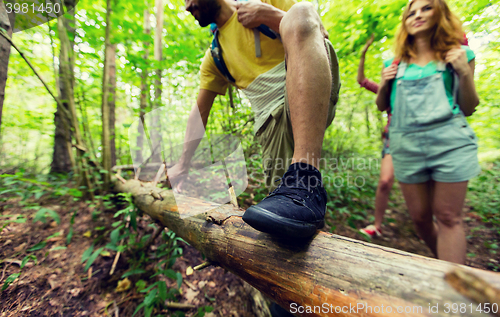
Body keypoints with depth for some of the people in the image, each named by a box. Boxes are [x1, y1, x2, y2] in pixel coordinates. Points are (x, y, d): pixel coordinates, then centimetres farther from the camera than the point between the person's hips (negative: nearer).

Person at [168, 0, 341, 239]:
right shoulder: (215, 55, 25)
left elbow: (321, 33, 10)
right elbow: (199, 112, 22)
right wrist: (182, 165, 20)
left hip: (314, 97, -2)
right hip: (274, 119, 3)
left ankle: (306, 183, -42)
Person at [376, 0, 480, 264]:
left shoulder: (457, 55, 10)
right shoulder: (395, 64, 14)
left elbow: (469, 108, 8)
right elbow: (382, 107, 17)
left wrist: (464, 72, -5)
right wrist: (384, 85, 0)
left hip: (449, 141, -1)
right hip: (406, 144, 2)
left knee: (448, 217, -1)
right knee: (419, 217, 8)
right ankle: (443, 262, 33)